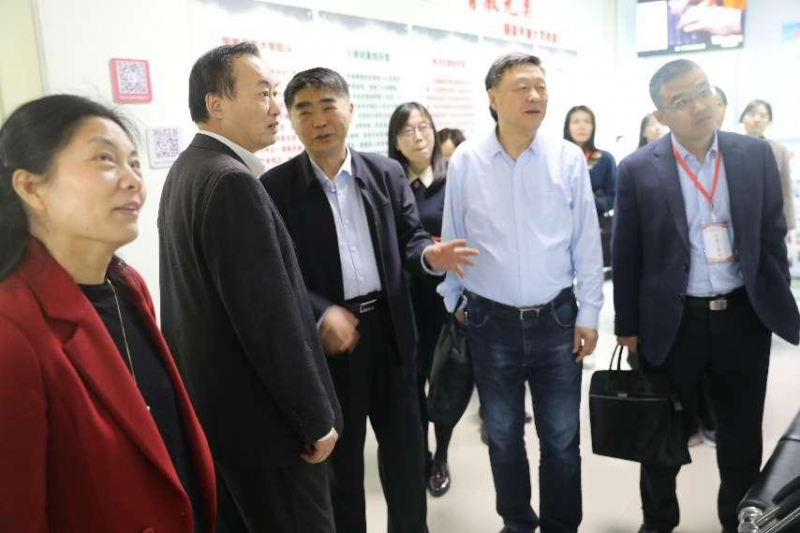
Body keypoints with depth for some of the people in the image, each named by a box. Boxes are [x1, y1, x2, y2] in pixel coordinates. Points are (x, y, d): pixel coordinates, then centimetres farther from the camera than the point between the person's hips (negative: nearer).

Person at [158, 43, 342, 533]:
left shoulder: (187, 170, 9)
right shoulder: (232, 182, -22)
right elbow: (270, 316, -24)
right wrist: (317, 419, -15)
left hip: (216, 406, 10)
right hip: (261, 415, -10)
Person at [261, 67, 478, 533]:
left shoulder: (387, 172, 2)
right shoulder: (276, 187, -7)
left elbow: (409, 239, 6)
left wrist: (429, 254, -17)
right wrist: (321, 314, -21)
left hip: (390, 329, 3)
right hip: (328, 338, -2)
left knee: (407, 448, 17)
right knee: (340, 457, 16)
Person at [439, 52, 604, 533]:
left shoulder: (569, 159, -4)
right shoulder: (465, 161, -4)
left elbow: (587, 242, -1)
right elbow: (452, 239, 3)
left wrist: (589, 314, -1)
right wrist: (452, 302, 8)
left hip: (557, 319, 0)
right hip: (491, 321, 0)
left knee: (562, 437, 11)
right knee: (502, 434, 16)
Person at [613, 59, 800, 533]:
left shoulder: (756, 154, 0)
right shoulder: (638, 170, -7)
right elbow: (626, 255, -3)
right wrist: (628, 326, 0)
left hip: (744, 317, 2)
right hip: (673, 323, -2)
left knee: (743, 436, 16)